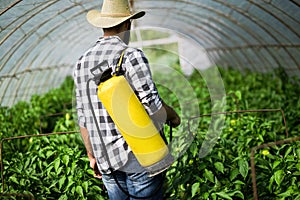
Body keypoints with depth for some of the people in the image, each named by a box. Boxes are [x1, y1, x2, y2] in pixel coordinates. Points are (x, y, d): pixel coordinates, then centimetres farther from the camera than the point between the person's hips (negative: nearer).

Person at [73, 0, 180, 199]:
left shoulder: (82, 62, 8)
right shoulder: (131, 56, -12)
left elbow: (83, 117, 11)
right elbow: (153, 107, -17)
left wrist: (92, 156, 20)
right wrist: (173, 116, 4)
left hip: (106, 159, 6)